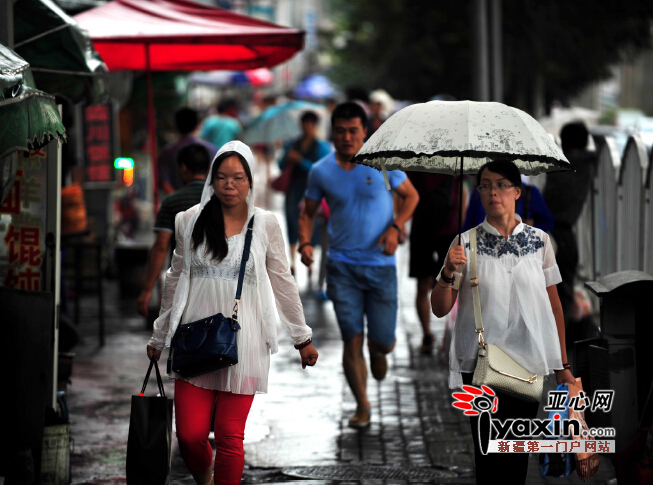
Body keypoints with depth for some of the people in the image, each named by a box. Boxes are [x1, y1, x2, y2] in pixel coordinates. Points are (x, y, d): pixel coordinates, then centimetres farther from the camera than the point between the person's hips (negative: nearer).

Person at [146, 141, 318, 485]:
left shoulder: (265, 224, 4)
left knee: (230, 437, -4)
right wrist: (159, 337, 20)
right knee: (189, 434, -4)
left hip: (243, 341, -1)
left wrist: (302, 338, 13)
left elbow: (283, 283, 11)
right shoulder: (190, 221, 6)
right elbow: (175, 281, 15)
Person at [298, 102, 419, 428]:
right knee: (352, 340, -4)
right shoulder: (321, 171, -1)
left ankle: (378, 352, 40)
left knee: (382, 343, 1)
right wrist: (305, 242, -7)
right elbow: (308, 212, 12)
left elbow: (411, 196, 6)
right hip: (342, 267, 0)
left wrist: (395, 228, -11)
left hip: (381, 265, 0)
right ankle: (362, 407, 10)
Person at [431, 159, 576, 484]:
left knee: (519, 448, 4)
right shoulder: (466, 243, 1)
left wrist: (562, 366, 8)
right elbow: (440, 309, 2)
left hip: (528, 360, 1)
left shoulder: (539, 241, 5)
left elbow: (554, 304, 9)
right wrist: (448, 274, -18)